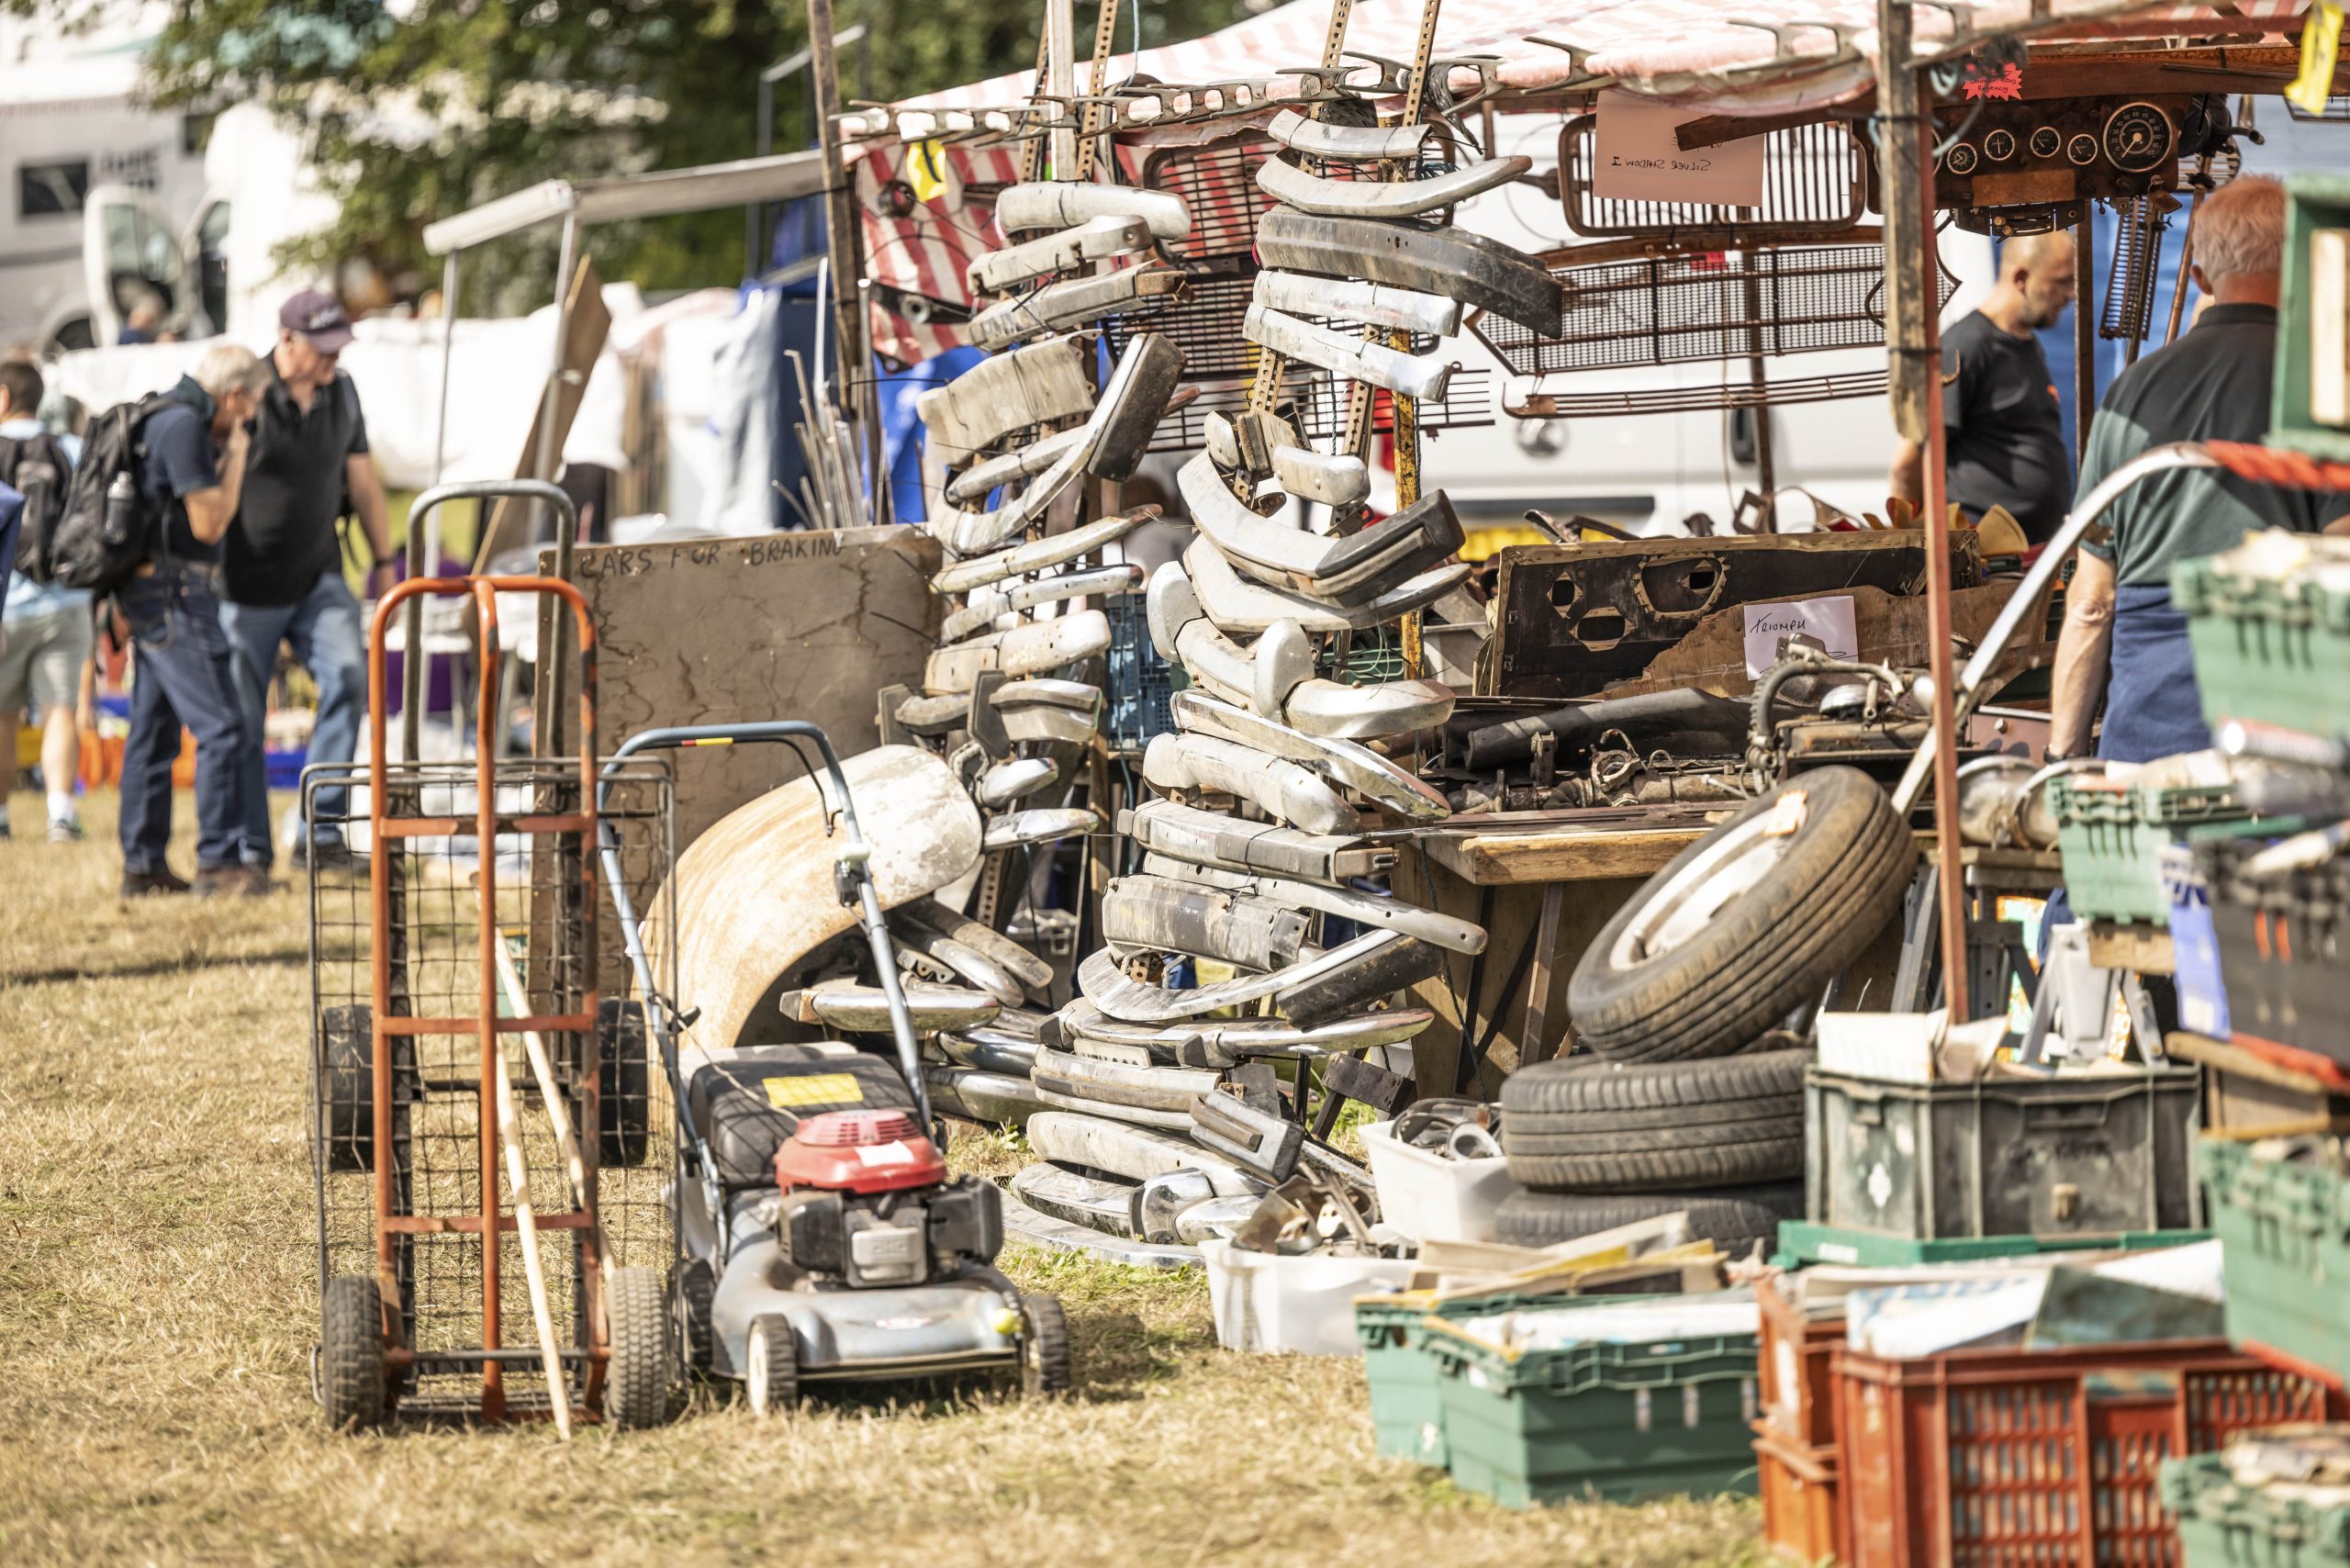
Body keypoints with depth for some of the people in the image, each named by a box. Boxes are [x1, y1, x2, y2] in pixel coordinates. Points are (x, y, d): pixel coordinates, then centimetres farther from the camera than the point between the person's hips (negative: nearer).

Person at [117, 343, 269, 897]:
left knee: (154, 728, 12)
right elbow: (209, 523, -18)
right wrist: (236, 454, -8)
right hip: (175, 596, -11)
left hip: (152, 596, 11)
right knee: (221, 726, -11)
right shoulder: (184, 427, -16)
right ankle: (217, 861, -12)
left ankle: (142, 866, 14)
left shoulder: (167, 419, 16)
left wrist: (227, 456, 16)